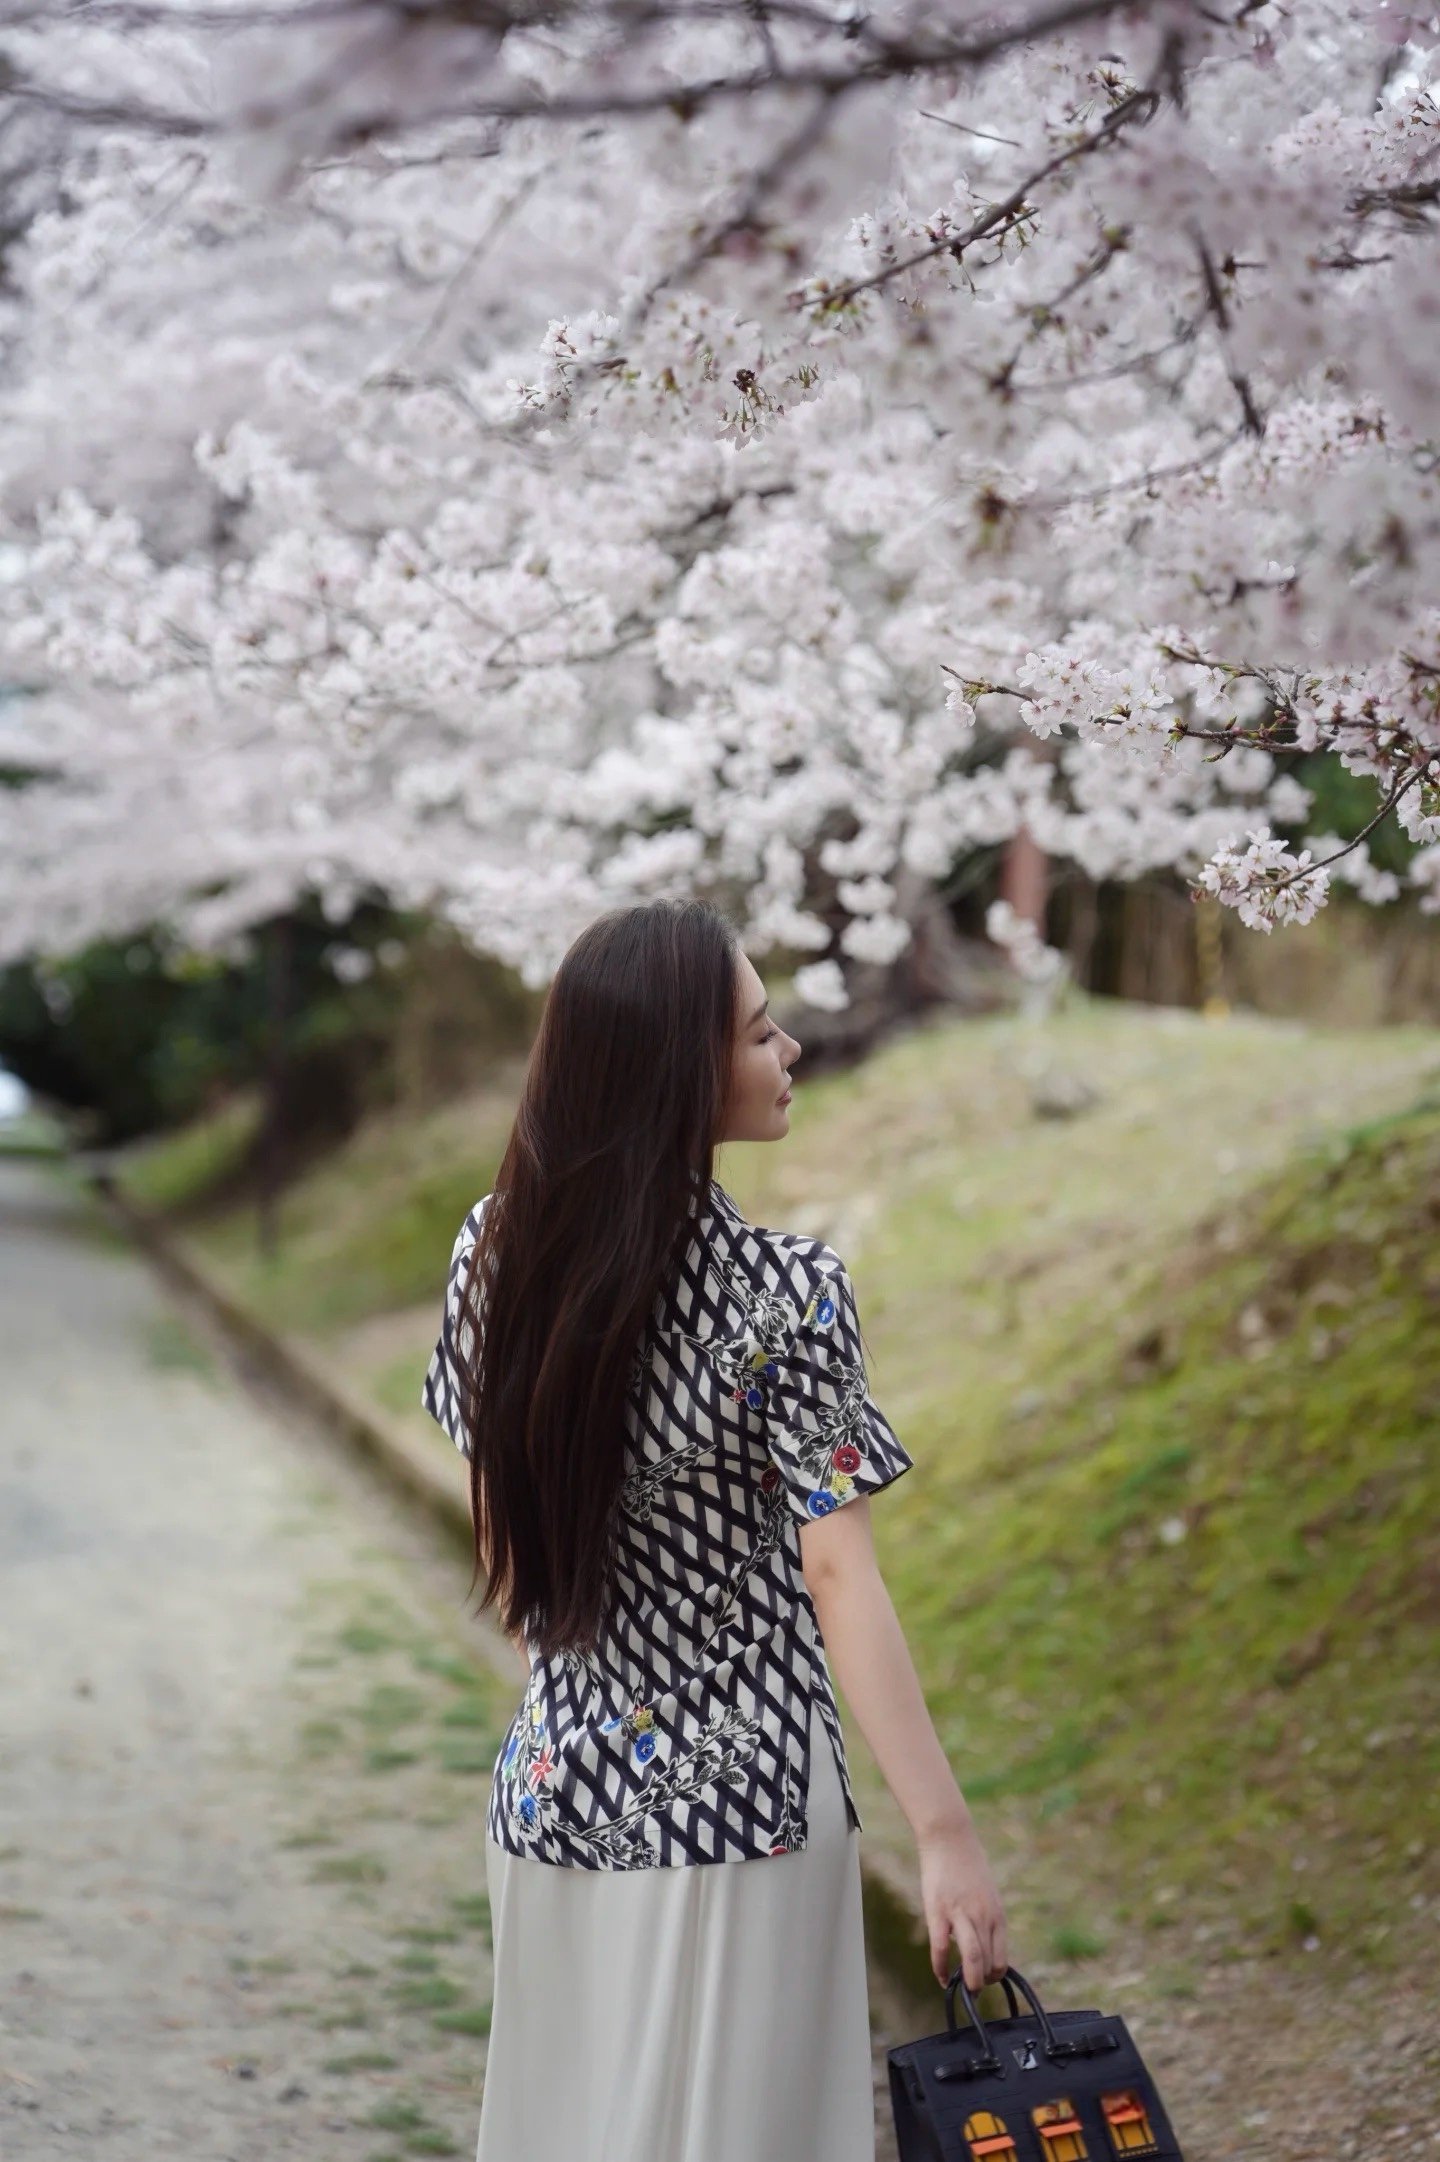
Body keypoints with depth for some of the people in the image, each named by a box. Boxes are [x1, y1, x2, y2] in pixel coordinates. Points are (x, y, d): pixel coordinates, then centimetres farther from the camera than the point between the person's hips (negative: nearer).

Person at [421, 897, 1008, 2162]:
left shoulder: (496, 1250, -4)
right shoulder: (788, 1294, -19)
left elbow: (499, 1524, 6)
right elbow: (837, 1577, -21)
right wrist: (946, 1833, -18)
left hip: (557, 1786, 5)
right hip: (737, 1801, -5)